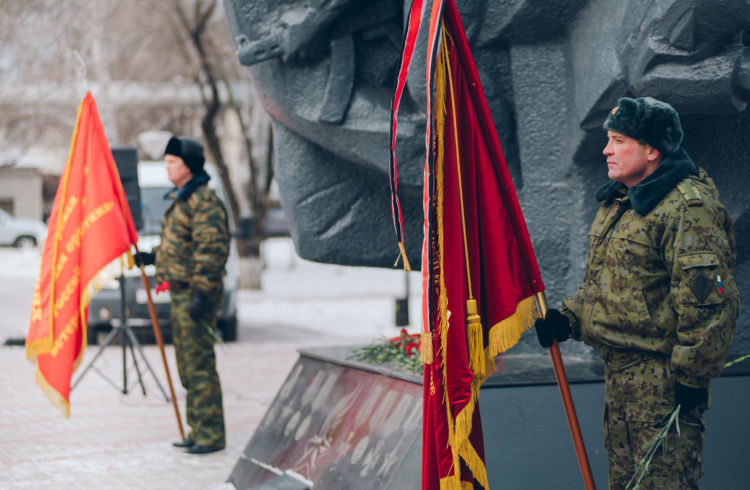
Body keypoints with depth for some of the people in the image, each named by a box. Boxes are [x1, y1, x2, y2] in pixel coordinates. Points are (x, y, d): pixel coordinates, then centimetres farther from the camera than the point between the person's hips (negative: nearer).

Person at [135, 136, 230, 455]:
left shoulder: (204, 202, -15)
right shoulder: (181, 200, 18)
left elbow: (211, 250, -21)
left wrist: (201, 294, -25)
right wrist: (152, 257, 18)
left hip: (195, 294, -11)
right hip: (181, 294, 11)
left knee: (199, 365, -8)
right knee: (188, 366, 15)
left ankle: (211, 435, -4)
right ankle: (199, 430, 22)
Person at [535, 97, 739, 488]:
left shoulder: (689, 208, -17)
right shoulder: (617, 202, 14)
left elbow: (705, 302, -22)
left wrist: (691, 377, -21)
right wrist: (568, 319, 10)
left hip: (662, 378, -10)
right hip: (618, 369, 10)